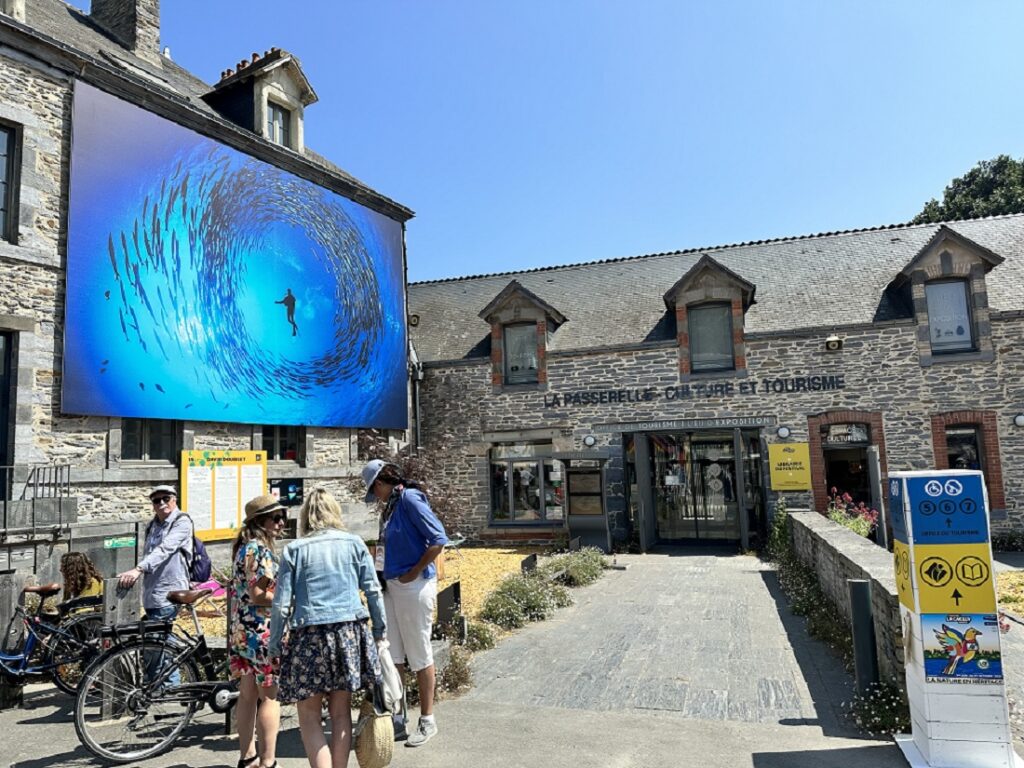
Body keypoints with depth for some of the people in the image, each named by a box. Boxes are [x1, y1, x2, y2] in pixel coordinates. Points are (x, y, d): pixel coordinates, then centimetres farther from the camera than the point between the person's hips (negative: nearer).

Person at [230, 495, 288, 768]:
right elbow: (258, 595, -21)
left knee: (248, 694, 15)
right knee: (270, 696, -2)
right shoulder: (260, 549, -17)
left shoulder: (243, 547, 13)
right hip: (263, 631, -10)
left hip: (242, 630, 10)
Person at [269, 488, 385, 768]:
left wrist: (275, 643, 8)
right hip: (349, 633, 3)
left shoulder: (294, 549, 0)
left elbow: (281, 603, -2)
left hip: (310, 636, -2)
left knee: (309, 716, 9)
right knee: (341, 711, 15)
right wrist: (379, 630, 15)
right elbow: (373, 591, 5)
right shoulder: (354, 543, 5)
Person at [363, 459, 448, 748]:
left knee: (420, 654, 4)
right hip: (392, 586, 8)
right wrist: (389, 574, 7)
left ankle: (427, 721, 17)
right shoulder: (393, 505, 12)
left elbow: (438, 539, -20)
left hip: (414, 586, -8)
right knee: (390, 654, 11)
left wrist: (414, 573, -15)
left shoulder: (410, 499, -14)